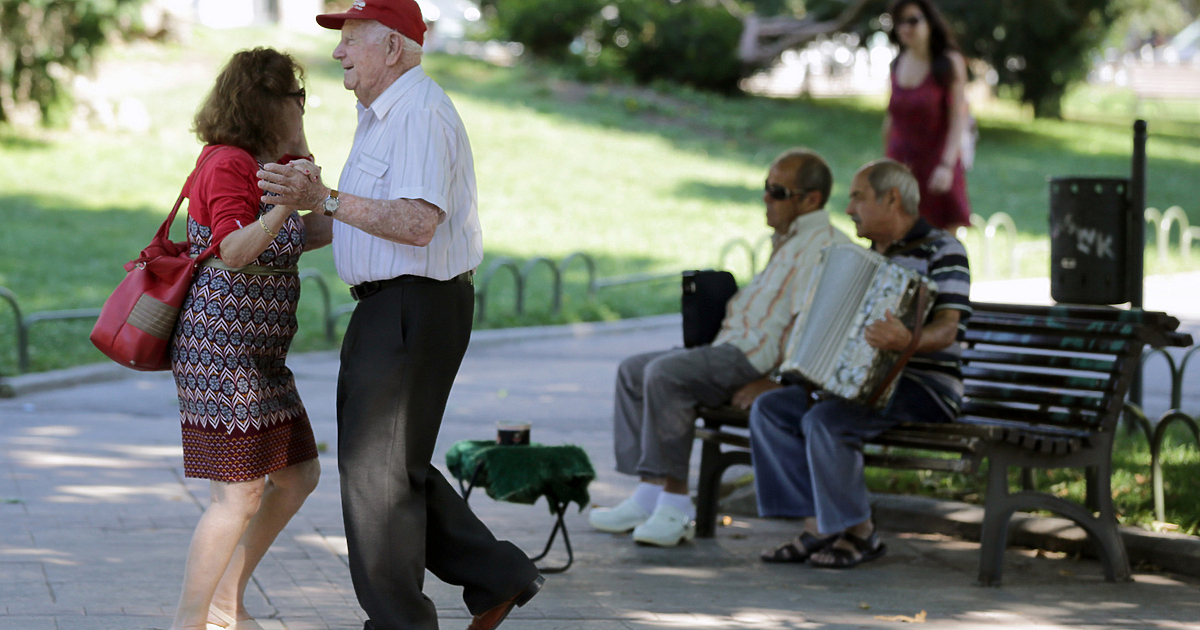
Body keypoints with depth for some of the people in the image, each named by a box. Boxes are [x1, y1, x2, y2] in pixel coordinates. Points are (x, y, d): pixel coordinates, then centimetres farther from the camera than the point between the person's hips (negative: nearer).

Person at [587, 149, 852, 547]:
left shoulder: (822, 247, -12)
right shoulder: (788, 242, 24)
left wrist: (773, 384, -24)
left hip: (757, 357, -11)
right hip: (733, 348, 11)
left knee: (666, 373, -29)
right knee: (632, 371, 7)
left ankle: (675, 505, -25)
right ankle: (650, 494, -1)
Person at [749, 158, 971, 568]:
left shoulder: (942, 251, -7)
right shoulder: (869, 258, 21)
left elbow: (947, 330, -20)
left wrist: (907, 341, -41)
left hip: (926, 388, -9)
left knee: (824, 420, -31)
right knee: (769, 408, -9)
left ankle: (860, 533, -16)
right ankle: (816, 527, -11)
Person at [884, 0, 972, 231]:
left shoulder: (950, 63, -4)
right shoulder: (897, 65, 10)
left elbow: (959, 119, -10)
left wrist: (946, 165, -21)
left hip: (935, 166, -4)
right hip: (900, 166, 4)